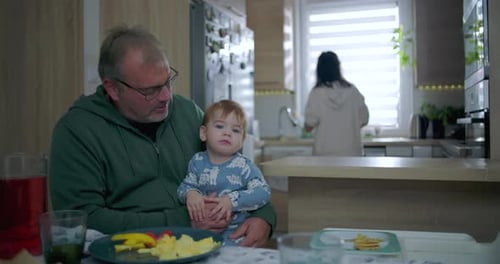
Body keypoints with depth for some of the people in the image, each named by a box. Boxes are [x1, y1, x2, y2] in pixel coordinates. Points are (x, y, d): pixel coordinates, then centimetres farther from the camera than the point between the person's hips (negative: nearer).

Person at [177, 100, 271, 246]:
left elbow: (263, 192, -11)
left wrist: (232, 200, -23)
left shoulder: (244, 165, -4)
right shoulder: (197, 161, 8)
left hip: (233, 230, -3)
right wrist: (190, 194, -13)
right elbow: (186, 185, 12)